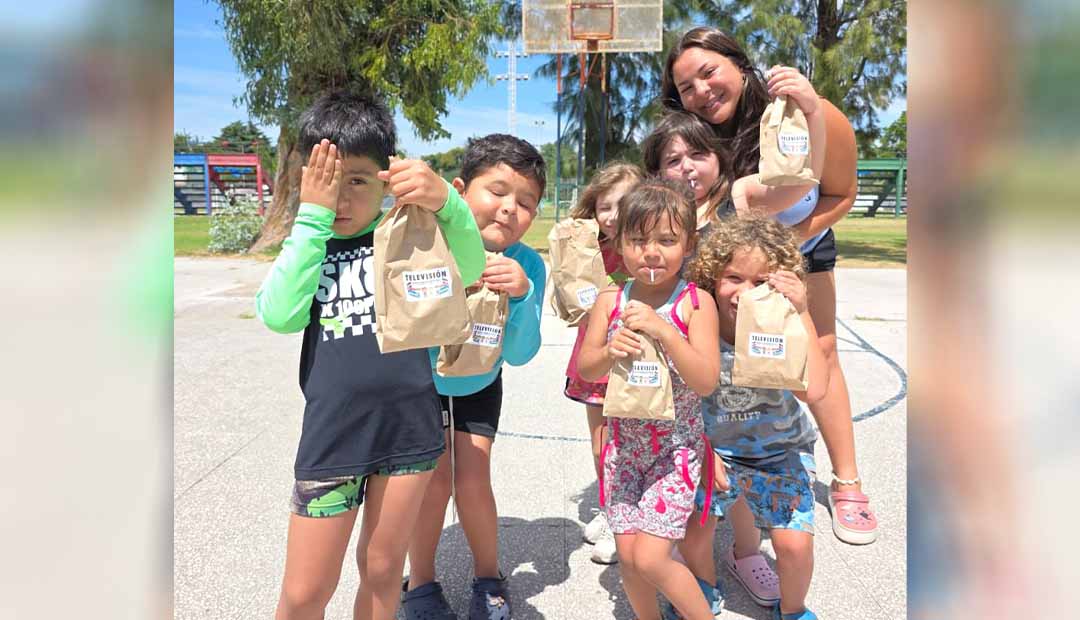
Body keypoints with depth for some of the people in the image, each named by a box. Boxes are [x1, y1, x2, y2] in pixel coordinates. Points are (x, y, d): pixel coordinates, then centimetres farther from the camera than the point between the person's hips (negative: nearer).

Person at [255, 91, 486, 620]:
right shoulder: (305, 243, 2)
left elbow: (468, 268, -18)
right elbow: (280, 316, -15)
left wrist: (443, 201, -36)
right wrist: (313, 216, -13)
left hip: (409, 424, 0)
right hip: (332, 432, 1)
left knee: (382, 570, 18)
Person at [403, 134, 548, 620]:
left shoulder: (527, 265, -25)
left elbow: (518, 354, -27)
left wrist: (522, 295, -45)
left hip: (477, 386, 1)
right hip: (419, 382, -1)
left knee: (473, 481, -4)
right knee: (436, 481, -6)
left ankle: (488, 578, 23)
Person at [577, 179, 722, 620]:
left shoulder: (695, 302, -12)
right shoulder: (610, 300, -3)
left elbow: (706, 381, -18)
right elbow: (585, 369, 1)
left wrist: (664, 331, -29)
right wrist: (610, 352, -21)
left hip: (676, 448, -3)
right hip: (623, 445, 4)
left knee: (651, 559, -7)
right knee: (627, 554, 10)